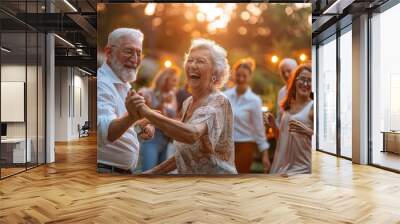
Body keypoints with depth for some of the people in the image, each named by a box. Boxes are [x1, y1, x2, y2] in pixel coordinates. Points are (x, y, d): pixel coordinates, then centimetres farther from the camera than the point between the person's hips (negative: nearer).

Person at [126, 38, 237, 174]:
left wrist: (145, 111, -39)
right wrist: (153, 172, 8)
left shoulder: (218, 102, -17)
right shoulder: (187, 103, 5)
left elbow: (191, 134, -36)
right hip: (187, 172, 6)